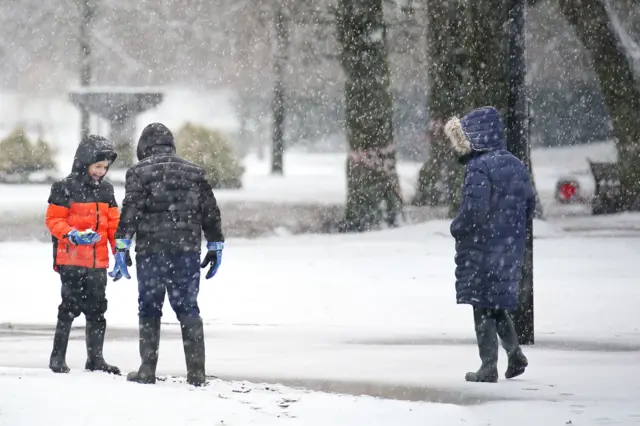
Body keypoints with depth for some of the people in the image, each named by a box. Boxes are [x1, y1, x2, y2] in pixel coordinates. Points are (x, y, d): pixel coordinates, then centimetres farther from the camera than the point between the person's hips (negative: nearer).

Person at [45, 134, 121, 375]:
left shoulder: (105, 190, 11)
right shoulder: (65, 188, -7)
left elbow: (113, 223, 15)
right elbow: (54, 220, -8)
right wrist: (72, 235, -24)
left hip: (98, 261, 6)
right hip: (71, 259, -6)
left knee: (96, 309, 8)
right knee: (71, 307, -6)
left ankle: (95, 358, 16)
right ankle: (58, 357, 3)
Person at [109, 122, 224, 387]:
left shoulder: (139, 172, 0)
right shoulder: (194, 172, 12)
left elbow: (130, 212, -10)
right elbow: (211, 212, 12)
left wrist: (122, 247, -11)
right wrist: (215, 247, 18)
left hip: (151, 250, -3)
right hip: (187, 250, 3)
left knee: (149, 308, 6)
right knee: (188, 308, 7)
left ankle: (147, 370, 6)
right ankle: (196, 372, 1)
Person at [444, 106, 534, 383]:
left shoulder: (479, 168, -17)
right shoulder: (515, 165, 8)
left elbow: (474, 210, -25)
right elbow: (529, 204, 14)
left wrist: (456, 228, -8)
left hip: (482, 249, -7)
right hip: (511, 247, 7)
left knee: (483, 308, 0)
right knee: (498, 305, 20)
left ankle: (489, 367, 1)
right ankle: (515, 354, 16)